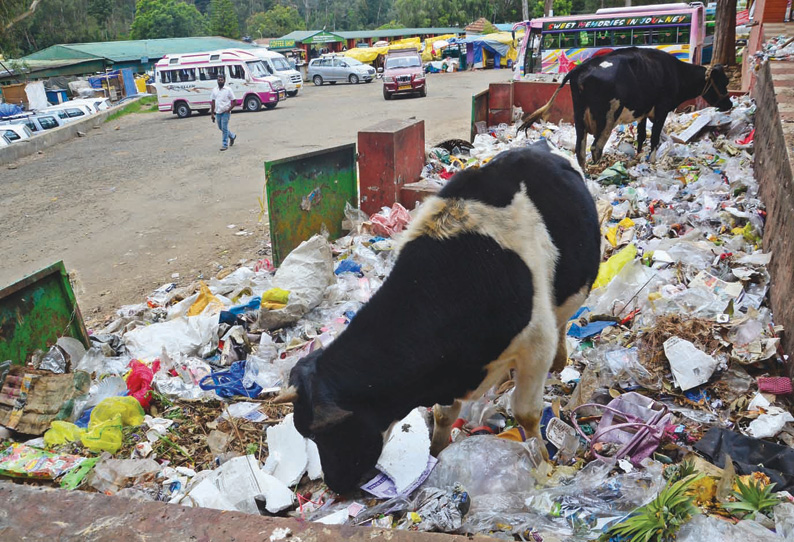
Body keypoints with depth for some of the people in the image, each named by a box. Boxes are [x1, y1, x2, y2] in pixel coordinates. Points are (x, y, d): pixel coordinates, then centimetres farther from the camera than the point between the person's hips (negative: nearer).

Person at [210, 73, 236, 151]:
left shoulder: (228, 90, -5)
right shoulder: (215, 90, 8)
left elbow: (234, 101, -5)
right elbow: (213, 102, 12)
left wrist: (229, 110, -15)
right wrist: (212, 113, 8)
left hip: (225, 113, -6)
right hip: (218, 113, 6)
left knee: (224, 128, -7)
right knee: (221, 128, 15)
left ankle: (225, 145, 1)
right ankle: (232, 136, 37)